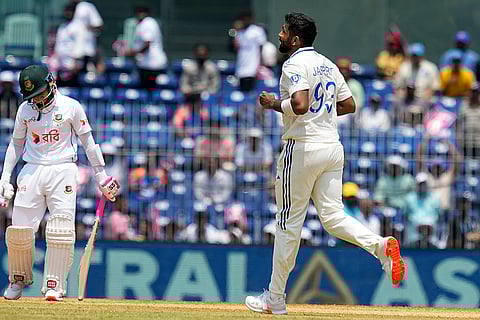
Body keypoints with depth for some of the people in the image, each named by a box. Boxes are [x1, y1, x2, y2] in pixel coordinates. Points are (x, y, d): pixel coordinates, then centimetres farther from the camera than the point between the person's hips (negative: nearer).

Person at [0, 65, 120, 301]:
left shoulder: (70, 106, 0)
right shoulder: (25, 109, 8)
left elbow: (87, 141, 6)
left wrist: (102, 176, 4)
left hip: (63, 171, -2)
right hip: (32, 171, 2)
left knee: (61, 230, -14)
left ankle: (54, 286, -10)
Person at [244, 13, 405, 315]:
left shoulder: (295, 64, -12)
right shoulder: (328, 64, 15)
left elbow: (300, 105, -25)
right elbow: (349, 105, 18)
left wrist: (274, 104, -9)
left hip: (303, 147, -8)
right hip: (333, 148, 8)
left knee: (289, 222, 0)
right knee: (333, 215, 6)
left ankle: (275, 299, 7)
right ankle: (381, 244, -20)